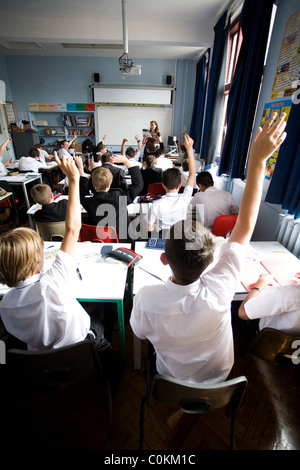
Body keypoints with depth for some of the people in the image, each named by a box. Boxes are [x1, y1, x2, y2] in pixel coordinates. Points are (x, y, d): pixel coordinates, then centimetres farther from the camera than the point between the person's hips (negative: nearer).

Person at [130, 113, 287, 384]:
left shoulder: (147, 298, -44)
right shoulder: (220, 288, -44)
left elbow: (141, 333, -18)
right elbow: (246, 225, -33)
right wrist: (258, 160, -29)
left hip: (173, 378, 0)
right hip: (217, 377, 1)